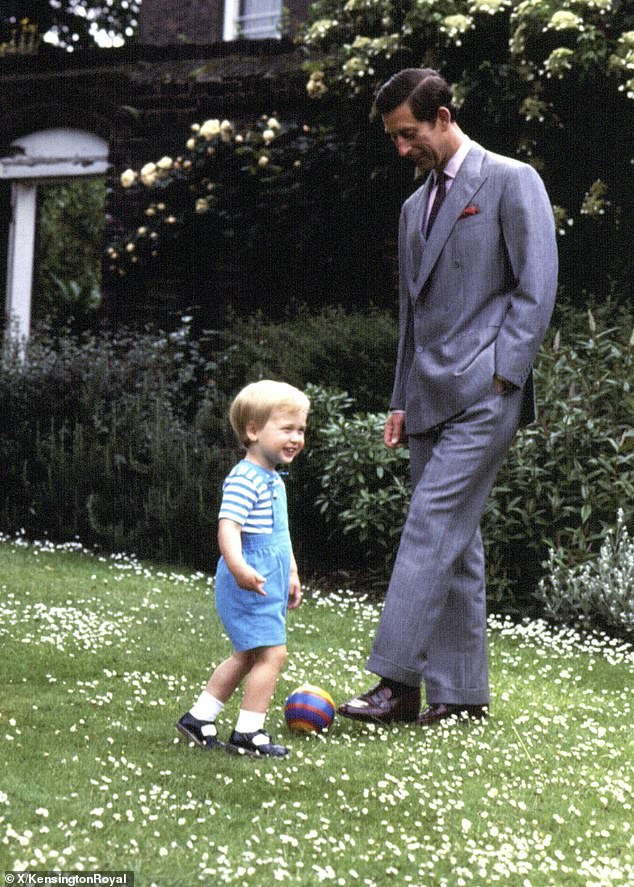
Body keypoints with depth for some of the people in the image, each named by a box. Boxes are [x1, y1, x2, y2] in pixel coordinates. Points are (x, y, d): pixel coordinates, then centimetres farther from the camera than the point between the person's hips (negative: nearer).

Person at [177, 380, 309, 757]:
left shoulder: (274, 480, 17)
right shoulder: (244, 479, -17)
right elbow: (228, 527, -28)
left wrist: (292, 573, 30)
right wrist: (238, 567, -42)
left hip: (270, 583, 11)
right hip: (250, 584, -11)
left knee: (246, 657, 15)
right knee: (272, 653, -12)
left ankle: (199, 718, 23)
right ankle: (248, 733, -5)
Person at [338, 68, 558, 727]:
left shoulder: (512, 182, -1)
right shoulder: (416, 207, 23)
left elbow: (536, 287, -8)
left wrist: (500, 376, -15)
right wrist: (401, 400, 17)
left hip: (483, 394, -8)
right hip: (430, 397, 8)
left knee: (432, 527, -15)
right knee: (454, 542, 7)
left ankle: (399, 683, -16)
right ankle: (462, 692, 10)